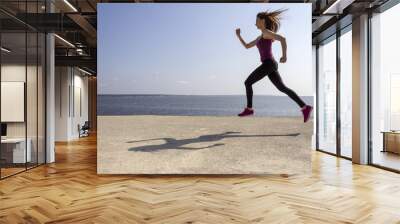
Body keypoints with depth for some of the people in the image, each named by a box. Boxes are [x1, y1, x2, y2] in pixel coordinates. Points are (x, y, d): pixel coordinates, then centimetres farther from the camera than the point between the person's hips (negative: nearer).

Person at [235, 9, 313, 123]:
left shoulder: (266, 32, -3)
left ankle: (249, 109, 4)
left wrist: (284, 56, -25)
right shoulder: (261, 37, 26)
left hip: (268, 64, -9)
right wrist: (238, 35, 21)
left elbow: (282, 38, -18)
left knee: (247, 83, 1)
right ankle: (305, 107, -5)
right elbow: (247, 46, 30)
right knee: (283, 88, 2)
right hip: (270, 65, 9)